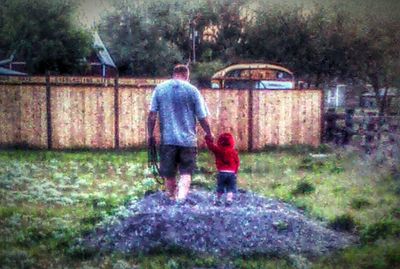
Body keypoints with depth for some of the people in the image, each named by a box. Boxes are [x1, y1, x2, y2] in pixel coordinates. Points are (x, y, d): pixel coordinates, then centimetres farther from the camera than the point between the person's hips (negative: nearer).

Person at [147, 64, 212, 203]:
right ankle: (181, 199, -12)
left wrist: (150, 135, 10)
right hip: (188, 139, -1)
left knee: (169, 174, 13)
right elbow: (202, 117, 0)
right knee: (186, 173, 7)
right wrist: (209, 134, 15)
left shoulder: (160, 88, 3)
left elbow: (152, 115, 0)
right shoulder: (192, 90, -2)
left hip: (167, 139, 1)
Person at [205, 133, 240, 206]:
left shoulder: (218, 150, -3)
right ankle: (229, 200, -8)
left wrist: (208, 138, 22)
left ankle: (218, 200, 17)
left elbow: (211, 145, 6)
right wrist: (235, 172, 16)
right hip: (232, 173, 0)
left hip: (221, 172, 0)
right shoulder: (234, 152, 3)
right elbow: (237, 162, 6)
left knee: (220, 188, 12)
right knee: (230, 188, 4)